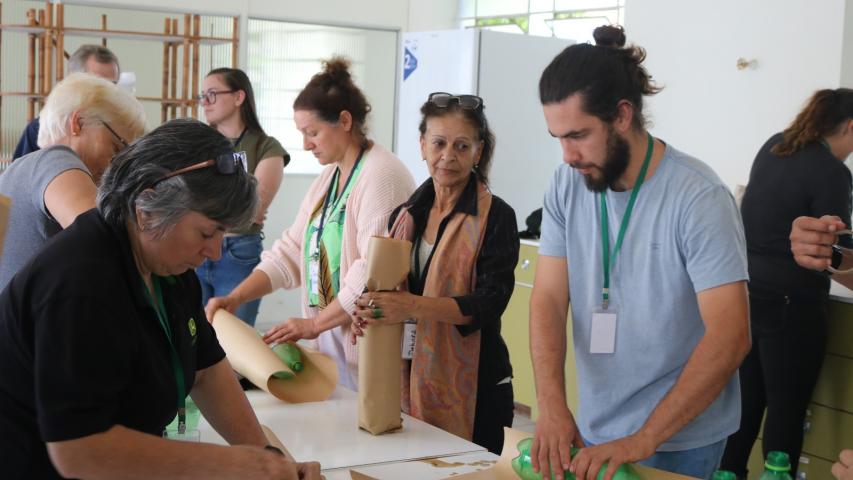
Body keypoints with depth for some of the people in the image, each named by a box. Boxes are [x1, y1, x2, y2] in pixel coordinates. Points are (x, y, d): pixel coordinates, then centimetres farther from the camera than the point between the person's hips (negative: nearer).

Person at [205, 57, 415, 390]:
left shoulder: (383, 176, -14)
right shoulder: (328, 178, 16)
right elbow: (290, 252, 14)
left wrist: (314, 324, -14)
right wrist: (234, 298, 4)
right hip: (330, 338, 8)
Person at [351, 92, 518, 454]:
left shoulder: (496, 217, -6)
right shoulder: (405, 217, 10)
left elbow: (490, 302, -15)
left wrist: (415, 306, -29)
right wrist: (371, 312, -6)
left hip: (471, 387, -4)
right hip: (409, 380, 5)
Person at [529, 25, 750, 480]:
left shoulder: (699, 197, -19)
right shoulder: (567, 185, -4)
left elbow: (730, 336, -24)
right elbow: (549, 299, -6)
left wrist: (643, 441, -28)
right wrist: (550, 404, -22)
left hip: (681, 438, -5)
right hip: (592, 432, 5)